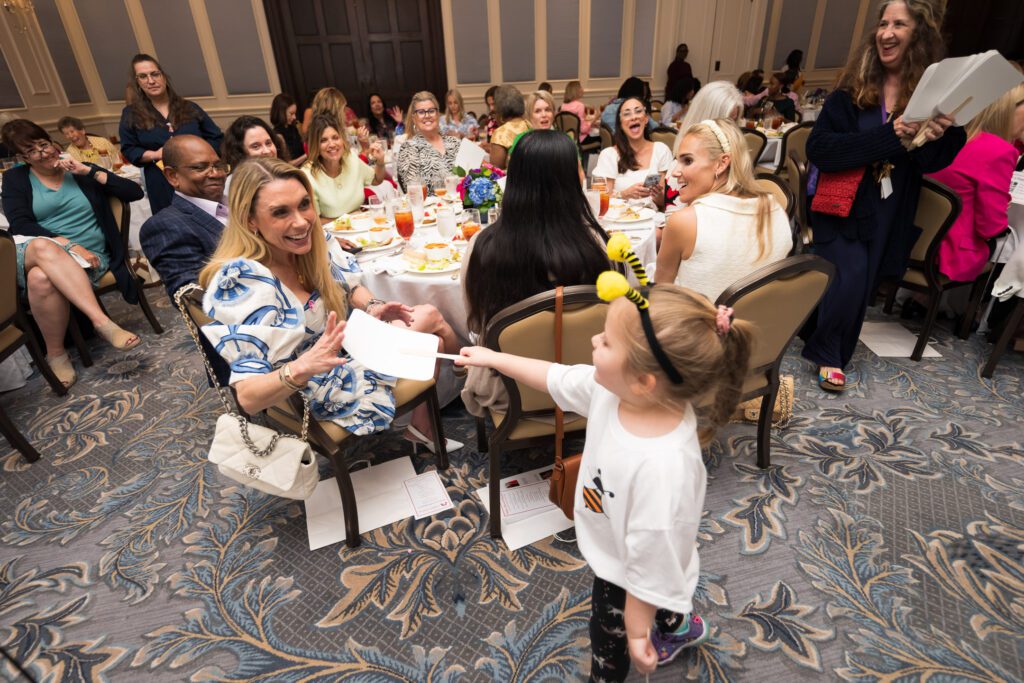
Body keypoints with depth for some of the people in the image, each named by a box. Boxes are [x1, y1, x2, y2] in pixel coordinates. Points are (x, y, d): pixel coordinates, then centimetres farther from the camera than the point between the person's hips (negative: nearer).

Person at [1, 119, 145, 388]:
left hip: (87, 258, 0)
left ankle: (56, 353, -22)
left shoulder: (80, 172, 17)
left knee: (42, 278, -36)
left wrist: (89, 171, -2)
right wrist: (69, 245, -17)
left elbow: (135, 192, 4)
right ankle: (102, 322, -47)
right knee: (44, 247, -39)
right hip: (31, 254, 0)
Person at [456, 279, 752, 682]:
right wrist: (493, 359, 3)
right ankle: (680, 627, 71)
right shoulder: (614, 386, -24)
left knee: (609, 638, 28)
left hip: (625, 575, -6)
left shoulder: (663, 468, -46)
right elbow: (557, 378, -6)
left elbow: (651, 564, -33)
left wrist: (637, 630, -17)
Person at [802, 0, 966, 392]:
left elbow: (934, 162, -5)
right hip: (841, 205, -2)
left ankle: (830, 352, 31)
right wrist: (889, 136, -27)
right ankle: (828, 352, 11)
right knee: (847, 282, -14)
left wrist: (936, 137, -27)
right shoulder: (853, 87, -7)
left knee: (862, 286, 9)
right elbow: (818, 149, -19)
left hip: (887, 215, 3)